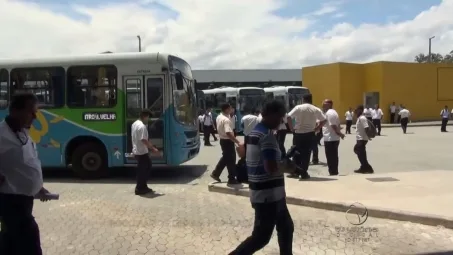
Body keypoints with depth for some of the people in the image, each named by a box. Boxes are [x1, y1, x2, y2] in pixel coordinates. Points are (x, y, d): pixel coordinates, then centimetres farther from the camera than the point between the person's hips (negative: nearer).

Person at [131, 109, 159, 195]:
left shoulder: (134, 124, 10)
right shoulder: (142, 126, -21)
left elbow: (132, 137, 17)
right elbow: (144, 140, -25)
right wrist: (153, 148, -17)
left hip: (136, 151, 10)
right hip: (142, 152, -10)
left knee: (148, 166, 18)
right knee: (142, 170, 1)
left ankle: (143, 187, 22)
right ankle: (139, 189, 10)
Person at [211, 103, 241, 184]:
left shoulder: (219, 117, 6)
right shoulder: (226, 120, -26)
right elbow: (229, 133, -35)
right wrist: (238, 142, -35)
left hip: (222, 140, 10)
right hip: (227, 141, -9)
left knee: (225, 158, 22)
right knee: (231, 159, 3)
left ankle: (215, 173, 27)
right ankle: (232, 179, 13)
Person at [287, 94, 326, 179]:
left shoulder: (298, 107, -3)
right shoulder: (316, 109, 3)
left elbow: (288, 117, -11)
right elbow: (324, 120, 1)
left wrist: (291, 128, -4)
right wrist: (317, 128, 6)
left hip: (298, 134, -1)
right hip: (310, 134, 1)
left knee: (297, 153, 11)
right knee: (306, 154, 6)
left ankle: (296, 172, 14)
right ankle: (304, 173, 6)